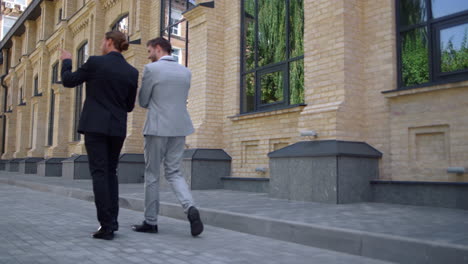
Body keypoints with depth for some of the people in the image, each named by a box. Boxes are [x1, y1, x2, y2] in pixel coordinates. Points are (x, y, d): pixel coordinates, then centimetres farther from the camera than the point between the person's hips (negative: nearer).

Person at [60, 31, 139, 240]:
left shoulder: (95, 62, -5)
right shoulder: (132, 72, 5)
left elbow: (68, 81, 7)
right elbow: (129, 106, 10)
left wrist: (66, 61, 25)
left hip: (95, 125, -4)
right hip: (118, 128, 4)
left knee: (99, 172, -4)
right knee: (110, 172, 15)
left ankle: (106, 226, -8)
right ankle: (112, 221, 14)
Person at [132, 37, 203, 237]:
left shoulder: (151, 69, -7)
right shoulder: (186, 72, 9)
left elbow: (143, 102, -1)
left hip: (157, 128, -5)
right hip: (179, 128, 5)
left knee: (152, 174, 8)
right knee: (174, 173, 11)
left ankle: (150, 222, 16)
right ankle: (191, 209, -12)